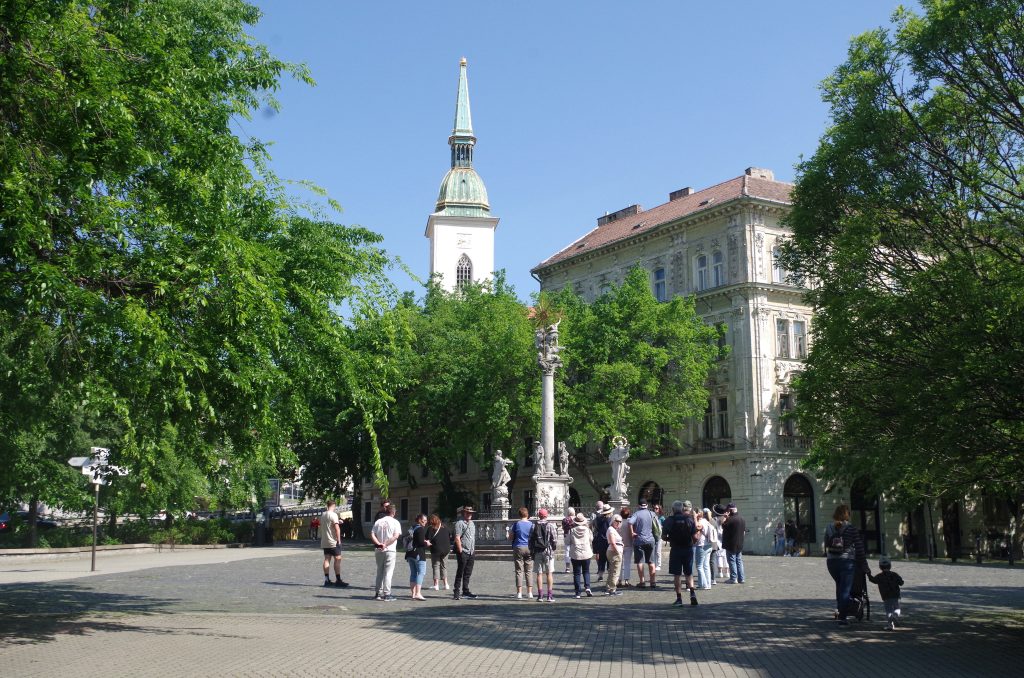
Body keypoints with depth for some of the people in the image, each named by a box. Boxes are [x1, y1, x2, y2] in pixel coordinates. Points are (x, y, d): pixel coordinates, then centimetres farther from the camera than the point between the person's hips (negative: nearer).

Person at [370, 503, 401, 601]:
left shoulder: (378, 521, 8)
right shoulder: (395, 522, -3)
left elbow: (372, 535, -2)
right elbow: (396, 536, -16)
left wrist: (379, 544, -10)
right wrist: (386, 544, -14)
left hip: (379, 551, 4)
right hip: (390, 550, -4)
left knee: (379, 571, 13)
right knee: (388, 572, -1)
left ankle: (378, 593, 16)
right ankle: (387, 594, -3)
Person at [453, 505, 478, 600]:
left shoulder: (472, 524, 17)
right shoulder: (460, 523, -8)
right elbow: (457, 538, -14)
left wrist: (473, 548, 16)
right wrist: (460, 550, -16)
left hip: (471, 552, 7)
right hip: (463, 552, -7)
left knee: (468, 573, 12)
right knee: (460, 573, -4)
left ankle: (465, 590, 20)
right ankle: (457, 592, 0)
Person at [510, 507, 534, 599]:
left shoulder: (516, 524, -3)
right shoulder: (531, 525, 0)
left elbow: (510, 537, 0)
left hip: (518, 548, -1)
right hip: (529, 548, 1)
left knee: (519, 571, 2)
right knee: (529, 571, 7)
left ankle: (519, 593, -1)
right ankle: (530, 592, 6)